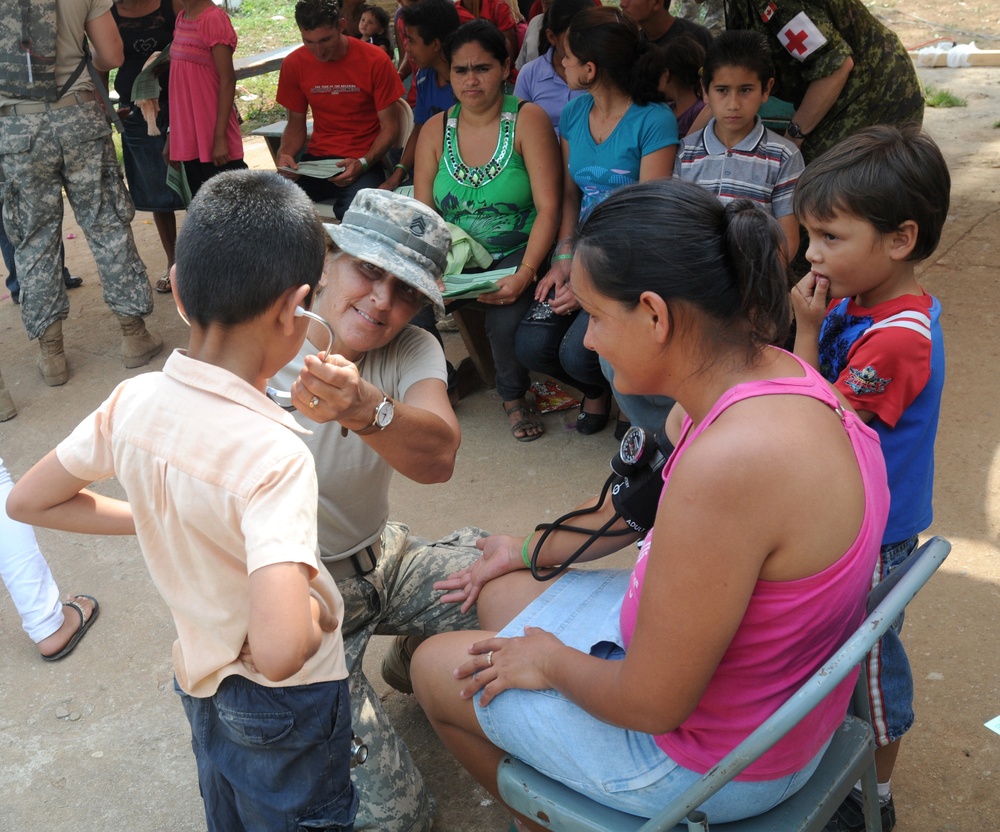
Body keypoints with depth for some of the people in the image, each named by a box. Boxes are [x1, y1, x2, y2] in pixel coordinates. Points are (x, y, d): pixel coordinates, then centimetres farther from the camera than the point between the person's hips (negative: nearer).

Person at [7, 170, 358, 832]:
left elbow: (29, 501, -1)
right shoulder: (275, 455, -37)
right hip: (285, 704, -6)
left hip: (200, 673, 6)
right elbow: (281, 650, -46)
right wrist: (315, 611, -24)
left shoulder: (133, 400, -17)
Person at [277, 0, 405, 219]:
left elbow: (389, 127, -4)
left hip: (363, 162, -3)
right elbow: (296, 123, 12)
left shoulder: (375, 61, -7)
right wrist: (285, 154, -10)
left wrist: (363, 164, -20)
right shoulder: (293, 64, 3)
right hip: (316, 160, 4)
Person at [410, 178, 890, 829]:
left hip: (717, 764, -8)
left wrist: (551, 661, -8)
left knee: (436, 666, 8)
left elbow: (652, 704, -28)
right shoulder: (769, 373, -9)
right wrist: (533, 550, 20)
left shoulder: (729, 463, -39)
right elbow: (648, 496, 11)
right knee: (501, 593, 22)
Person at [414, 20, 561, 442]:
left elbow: (548, 208, -15)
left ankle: (514, 397, 6)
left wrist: (524, 274, -27)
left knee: (505, 320, -29)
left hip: (517, 252, -3)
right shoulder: (435, 130, 3)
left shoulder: (528, 120, -9)